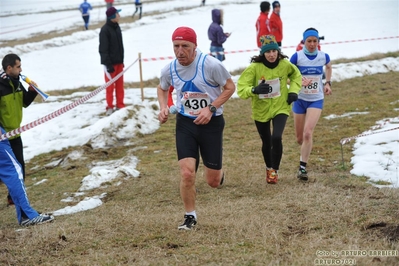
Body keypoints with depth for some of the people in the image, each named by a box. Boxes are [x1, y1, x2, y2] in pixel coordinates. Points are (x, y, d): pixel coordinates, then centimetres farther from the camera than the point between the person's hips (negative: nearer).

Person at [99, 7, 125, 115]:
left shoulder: (117, 27, 9)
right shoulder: (105, 30, -17)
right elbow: (103, 49, -18)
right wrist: (108, 64, -20)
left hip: (119, 61, 8)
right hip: (110, 62, -8)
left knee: (120, 84, 11)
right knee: (110, 85, -1)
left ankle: (120, 105, 19)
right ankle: (110, 107, 8)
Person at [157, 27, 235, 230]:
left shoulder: (211, 65, -19)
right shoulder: (169, 69, -6)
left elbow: (230, 87, -7)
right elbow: (162, 89, 15)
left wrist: (211, 109, -18)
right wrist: (163, 107, -4)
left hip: (211, 123, -2)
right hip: (185, 123, 2)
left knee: (213, 182, 5)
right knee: (187, 173, -13)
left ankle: (219, 172, 44)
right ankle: (190, 216, 8)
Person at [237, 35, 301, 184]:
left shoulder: (285, 64, -11)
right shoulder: (254, 67, -19)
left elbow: (296, 75, 12)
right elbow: (241, 88, -21)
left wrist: (293, 91, -2)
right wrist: (254, 90, -40)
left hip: (280, 108, 0)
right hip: (261, 110, 0)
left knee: (276, 138, -21)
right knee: (267, 142, 14)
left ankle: (275, 170, 2)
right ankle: (269, 169, 43)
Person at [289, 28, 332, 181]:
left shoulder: (323, 56, -4)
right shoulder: (297, 56, -10)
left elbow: (329, 67, 20)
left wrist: (328, 83, 8)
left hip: (316, 100, 0)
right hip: (300, 99, 0)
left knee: (308, 133, -20)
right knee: (300, 138, 10)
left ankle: (303, 167, -12)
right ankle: (305, 150, 46)